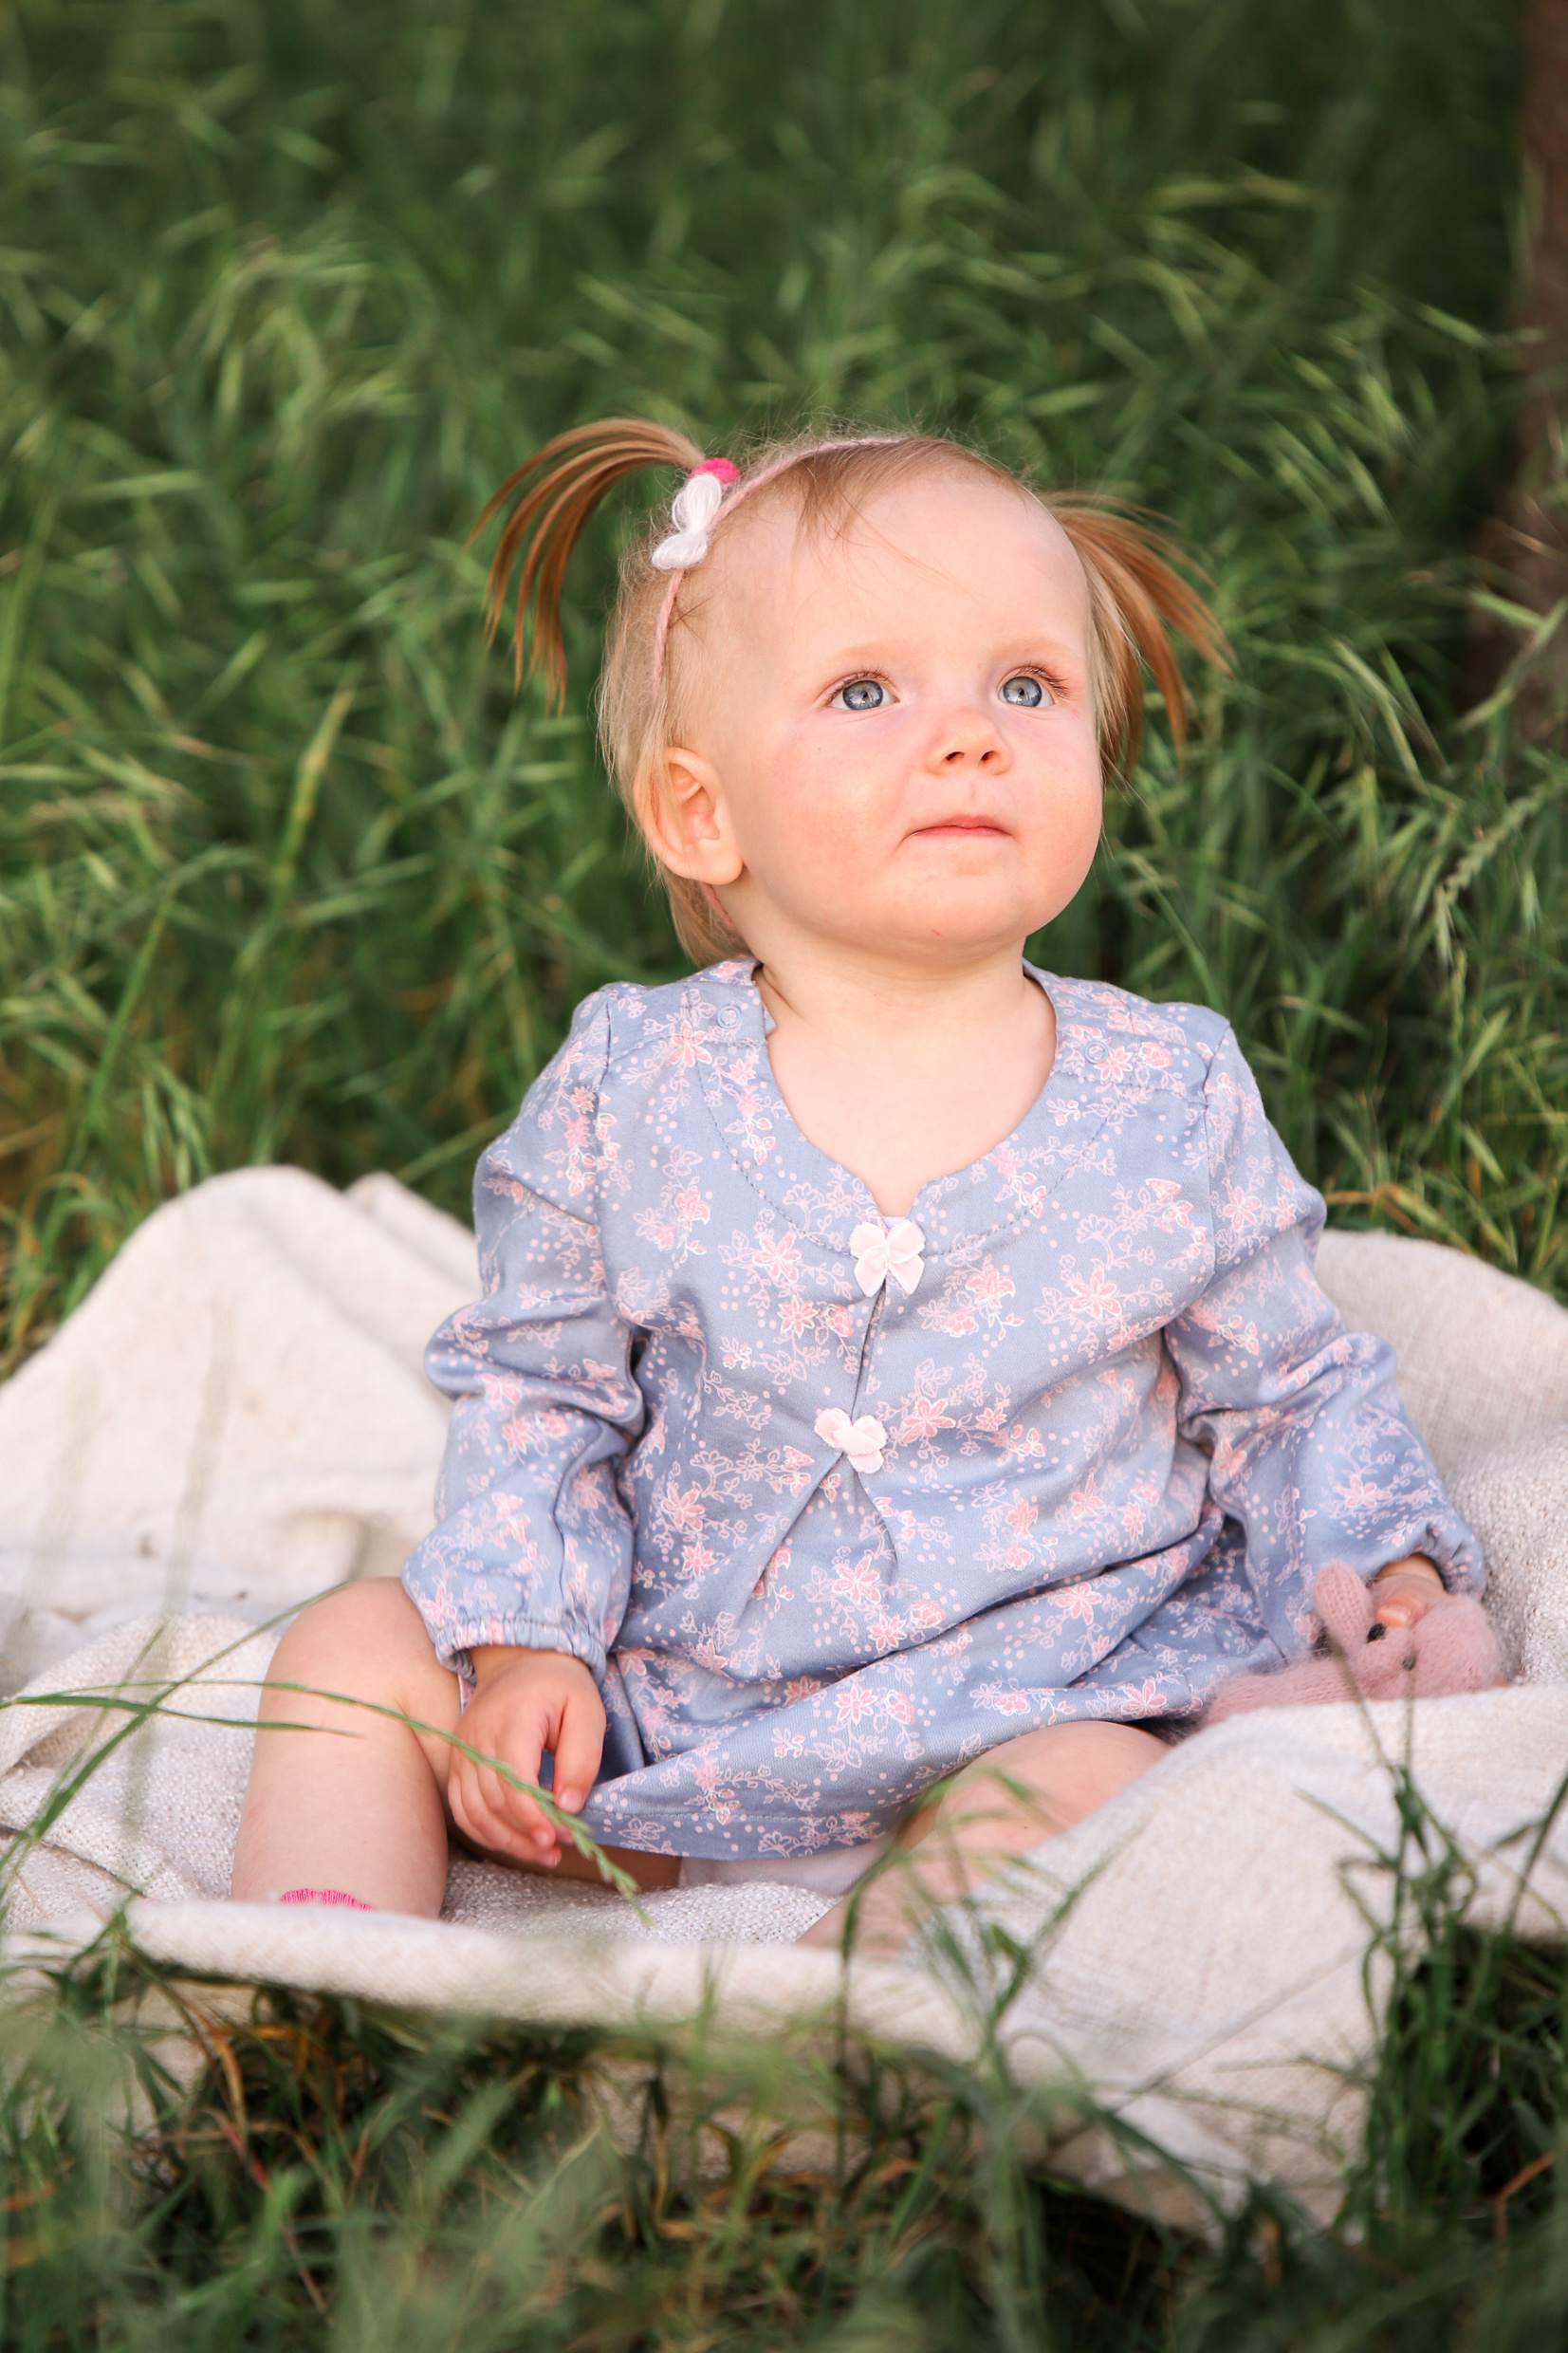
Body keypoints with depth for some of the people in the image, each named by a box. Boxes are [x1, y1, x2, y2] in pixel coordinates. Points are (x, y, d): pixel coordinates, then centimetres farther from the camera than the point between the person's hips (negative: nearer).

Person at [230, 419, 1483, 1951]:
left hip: (1036, 1693, -2)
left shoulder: (1173, 1101, -4)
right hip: (668, 1693, 2)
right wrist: (525, 1642, -7)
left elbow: (1294, 1395, 8)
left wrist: (1388, 1575, -10)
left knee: (1078, 1786, -33)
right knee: (357, 1644, -8)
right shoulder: (625, 1091, -4)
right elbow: (536, 1393, 6)